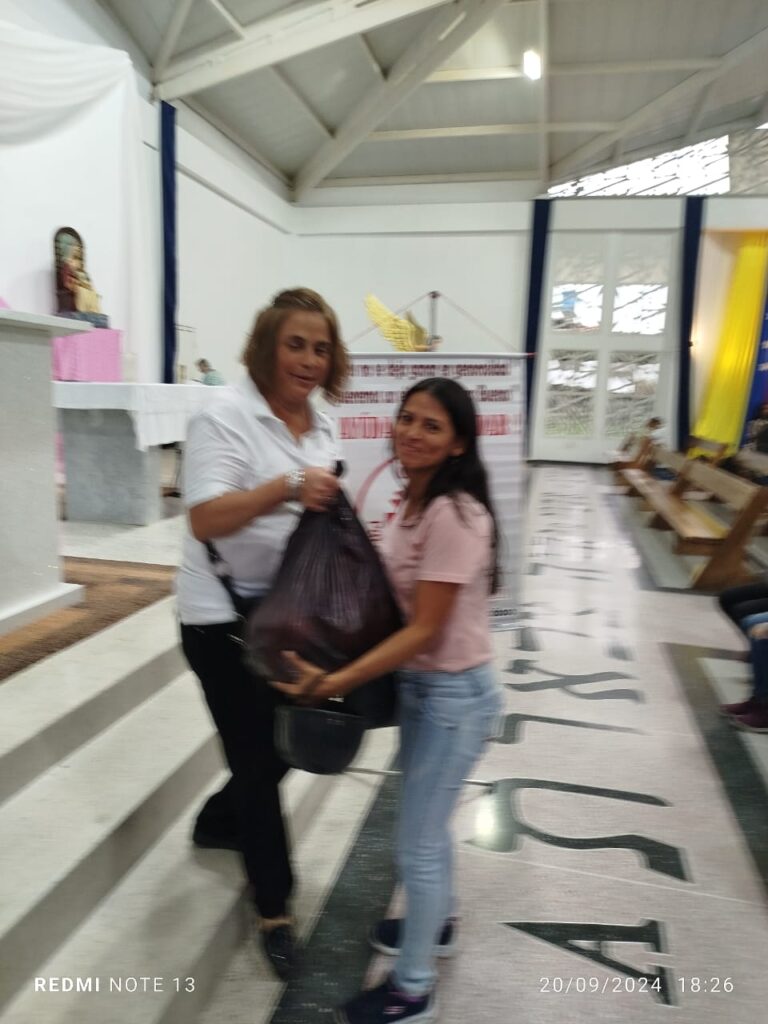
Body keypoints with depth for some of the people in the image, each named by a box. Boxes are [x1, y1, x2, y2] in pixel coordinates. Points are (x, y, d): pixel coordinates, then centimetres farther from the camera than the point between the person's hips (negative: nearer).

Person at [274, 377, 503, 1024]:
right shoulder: (414, 504, 2)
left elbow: (424, 630, -26)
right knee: (427, 822, 26)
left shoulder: (454, 516, -26)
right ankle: (437, 923, 52)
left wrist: (336, 682, -30)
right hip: (419, 684, 9)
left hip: (455, 694, -8)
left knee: (417, 843, 8)